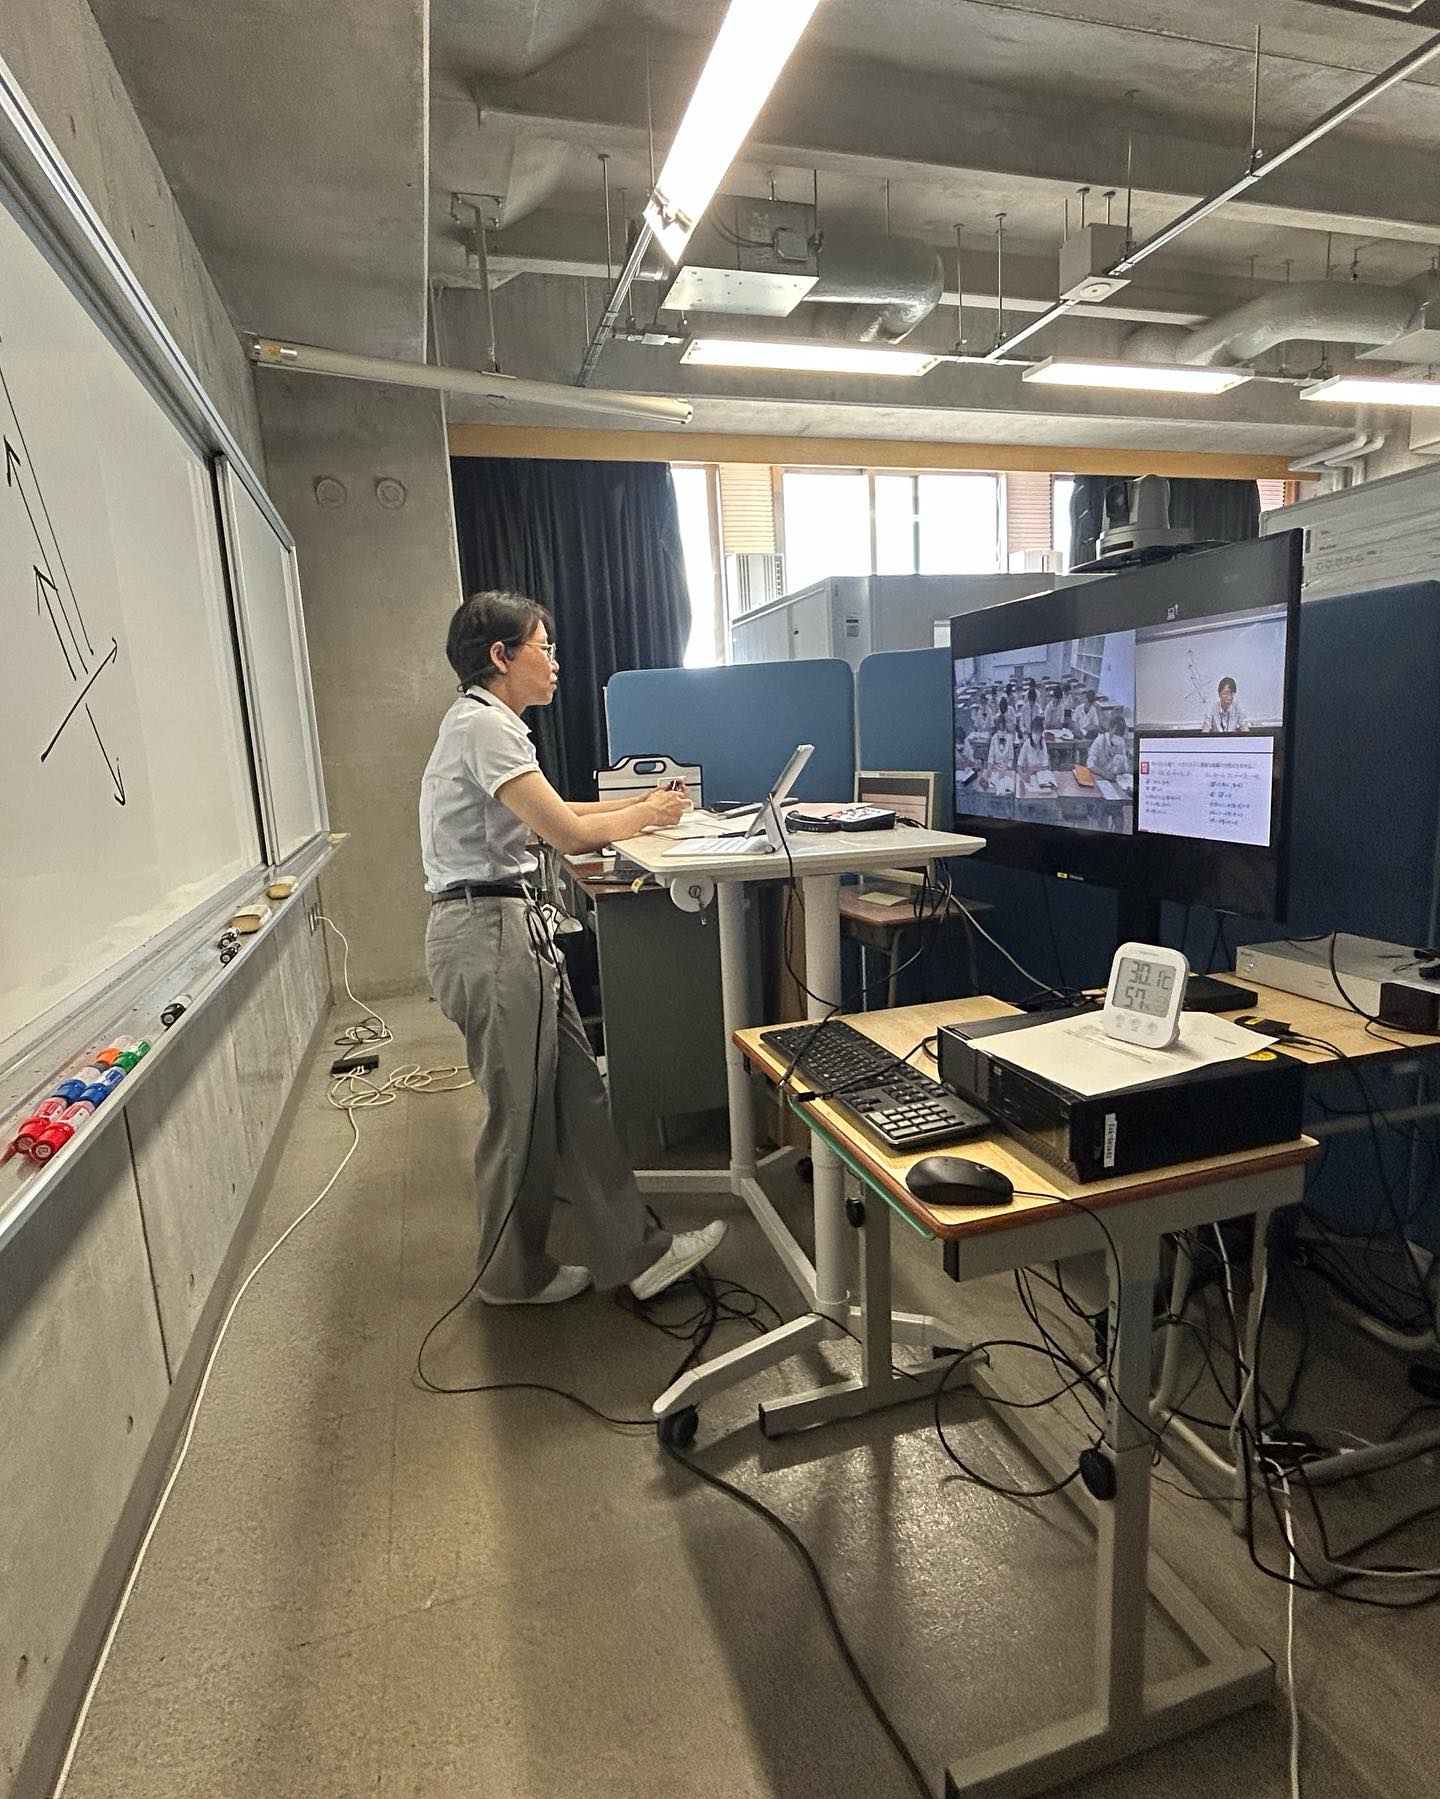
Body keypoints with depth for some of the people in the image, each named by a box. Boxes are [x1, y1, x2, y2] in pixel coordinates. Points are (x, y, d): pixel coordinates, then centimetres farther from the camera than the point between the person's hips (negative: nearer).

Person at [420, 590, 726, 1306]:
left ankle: (635, 1251, 22)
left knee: (575, 1093, 12)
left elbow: (544, 812, 23)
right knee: (521, 1111, 3)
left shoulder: (486, 722, 17)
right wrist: (648, 815, -1)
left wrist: (637, 802, 17)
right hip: (489, 930, -10)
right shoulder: (483, 724, -15)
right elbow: (570, 833, -18)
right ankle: (512, 1276, 24)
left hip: (511, 926, 10)